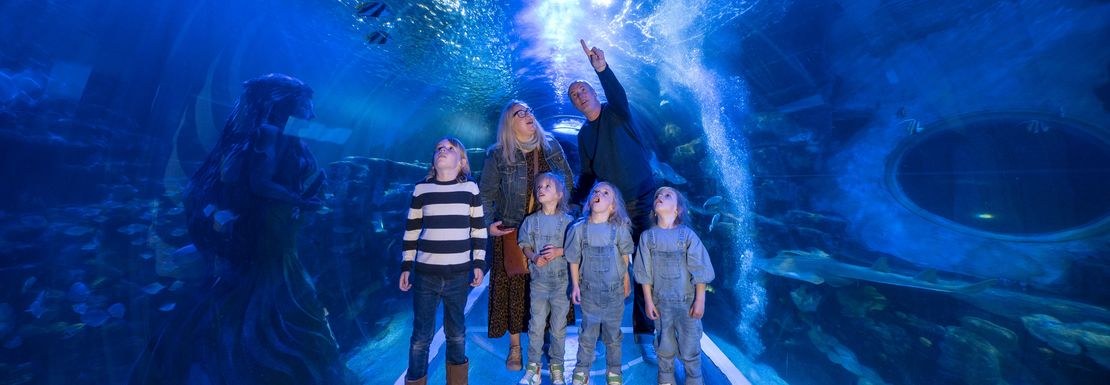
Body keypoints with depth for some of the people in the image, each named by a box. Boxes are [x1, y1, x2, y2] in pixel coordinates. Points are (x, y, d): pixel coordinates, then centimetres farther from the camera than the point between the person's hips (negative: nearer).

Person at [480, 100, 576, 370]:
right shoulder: (498, 155, -4)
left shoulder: (551, 146, 4)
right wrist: (488, 224, -9)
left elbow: (568, 181, 12)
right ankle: (515, 348, 22)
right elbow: (486, 194, 0)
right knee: (514, 288, 5)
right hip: (512, 232, -2)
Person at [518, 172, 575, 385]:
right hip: (539, 280, 1)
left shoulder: (567, 220, -5)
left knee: (559, 326, 10)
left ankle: (556, 367, 28)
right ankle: (533, 366, 25)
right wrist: (534, 257, -15)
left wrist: (558, 252, -19)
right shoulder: (531, 220, 2)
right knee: (536, 325, 7)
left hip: (562, 281, -1)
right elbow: (525, 245, 3)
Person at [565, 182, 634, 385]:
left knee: (613, 335, 16)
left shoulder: (619, 229, -14)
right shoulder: (579, 228, -12)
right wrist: (575, 286, -1)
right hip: (589, 291, 0)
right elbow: (574, 260, -3)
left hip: (614, 291, 0)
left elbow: (625, 257, 0)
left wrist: (626, 279, 8)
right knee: (587, 334, 14)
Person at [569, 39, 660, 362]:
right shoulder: (583, 135, 13)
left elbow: (619, 95, -25)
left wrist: (602, 69, -42)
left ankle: (644, 333, 12)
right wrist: (571, 202, 6)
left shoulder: (616, 114, 0)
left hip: (642, 202, -4)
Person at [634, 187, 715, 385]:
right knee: (664, 348, 15)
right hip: (661, 302, 2)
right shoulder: (647, 236, -4)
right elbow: (645, 273, -1)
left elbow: (700, 271, -7)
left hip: (687, 302, -2)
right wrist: (648, 301, -1)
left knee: (690, 348, 9)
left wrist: (700, 301, -8)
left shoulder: (687, 234, -10)